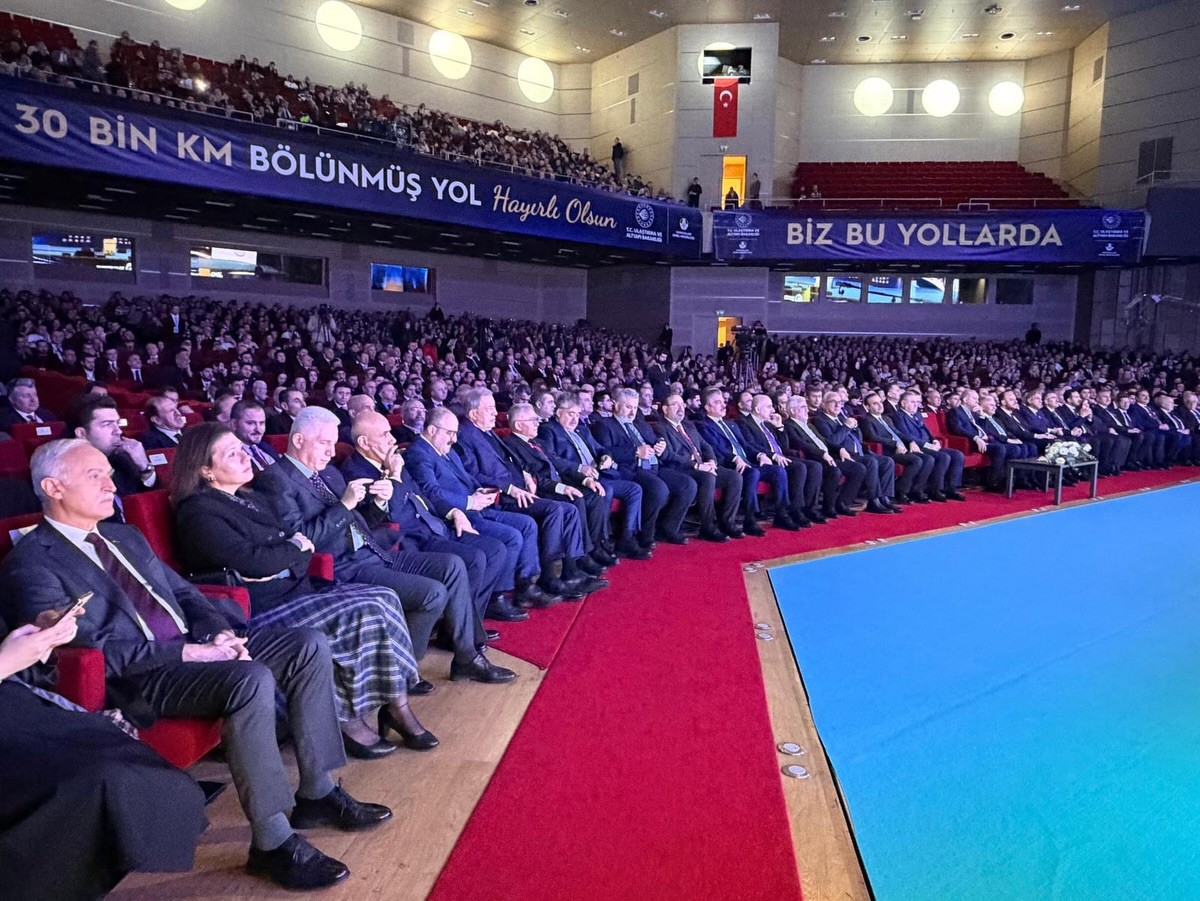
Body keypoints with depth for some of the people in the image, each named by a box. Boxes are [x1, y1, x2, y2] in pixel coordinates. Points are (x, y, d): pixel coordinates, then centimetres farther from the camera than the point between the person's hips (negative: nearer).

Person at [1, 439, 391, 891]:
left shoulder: (126, 537, 18)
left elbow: (184, 592, 19)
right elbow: (92, 651, -16)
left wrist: (220, 633, -2)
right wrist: (188, 652, -19)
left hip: (194, 649, 8)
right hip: (136, 681, -8)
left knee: (309, 645, -8)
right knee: (252, 679, -34)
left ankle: (317, 793, 1)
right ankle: (272, 842, -21)